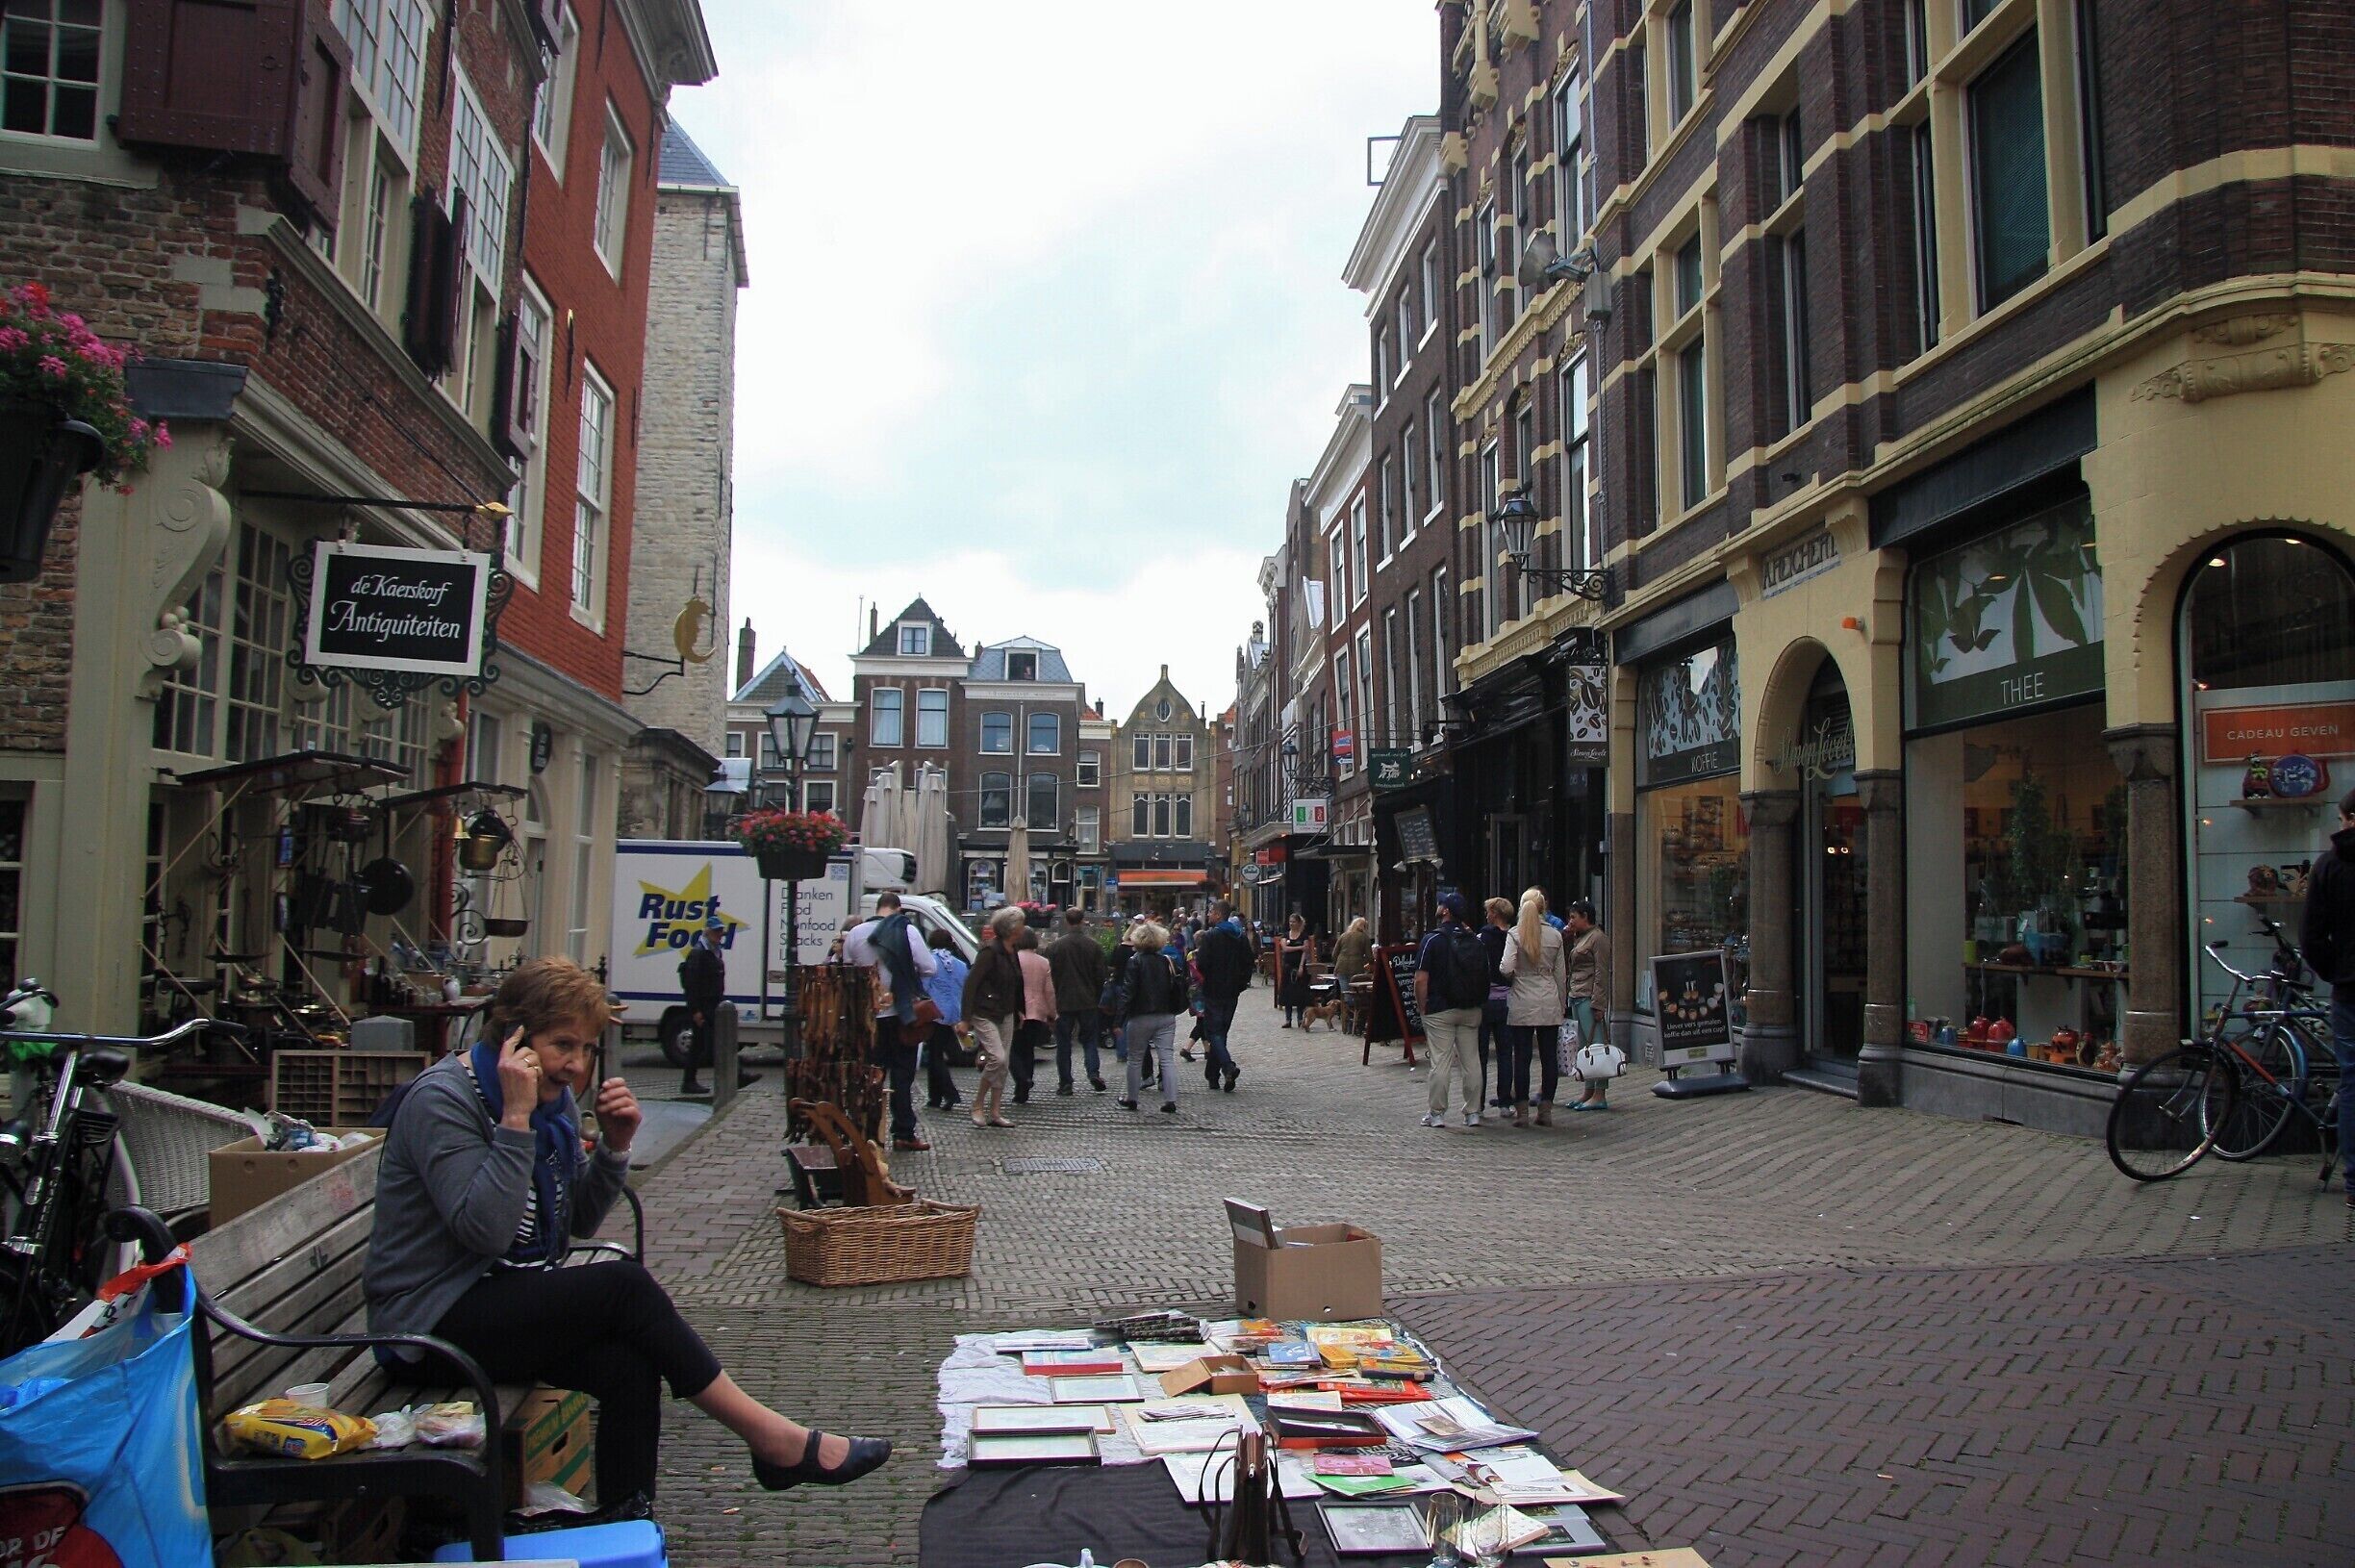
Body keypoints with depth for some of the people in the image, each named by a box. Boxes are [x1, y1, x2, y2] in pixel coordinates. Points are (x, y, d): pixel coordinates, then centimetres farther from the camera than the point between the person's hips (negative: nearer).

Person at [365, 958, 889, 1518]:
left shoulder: (556, 1099, 6)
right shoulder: (441, 1099, -17)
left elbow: (579, 1223, 9)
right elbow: (484, 1232, -27)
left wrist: (614, 1146, -7)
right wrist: (516, 1120, -29)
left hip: (511, 1302, 7)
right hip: (431, 1323, -7)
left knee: (629, 1365, -23)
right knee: (626, 1287, -24)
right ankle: (775, 1441, -16)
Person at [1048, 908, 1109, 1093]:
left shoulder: (1056, 946, -7)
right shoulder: (1093, 945, -1)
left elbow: (1050, 975, -4)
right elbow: (1100, 975, 2)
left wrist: (1052, 1002, 6)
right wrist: (1096, 999, 14)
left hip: (1063, 1001, -2)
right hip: (1088, 1002, 2)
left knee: (1063, 1043, 6)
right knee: (1089, 1039, 13)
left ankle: (1065, 1083, 6)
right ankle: (1094, 1073, -6)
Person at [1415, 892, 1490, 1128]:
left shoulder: (1433, 940, -9)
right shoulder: (1476, 941, 6)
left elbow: (1421, 979, -12)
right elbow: (1486, 976, 9)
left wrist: (1422, 1008, -3)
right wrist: (1479, 1003, 17)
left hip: (1440, 1011, -4)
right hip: (1471, 1011, 4)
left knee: (1440, 1063, 0)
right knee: (1471, 1062, 8)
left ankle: (1437, 1114, 4)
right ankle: (1473, 1113, 12)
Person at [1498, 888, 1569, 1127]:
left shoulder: (1514, 934, -5)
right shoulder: (1555, 936, 4)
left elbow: (1507, 969, -15)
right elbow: (1561, 973, 9)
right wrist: (1562, 1004, 17)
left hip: (1522, 1003, -2)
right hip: (1550, 1003, 2)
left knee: (1521, 1057, 2)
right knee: (1549, 1056, 7)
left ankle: (1522, 1112, 3)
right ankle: (1546, 1110, 9)